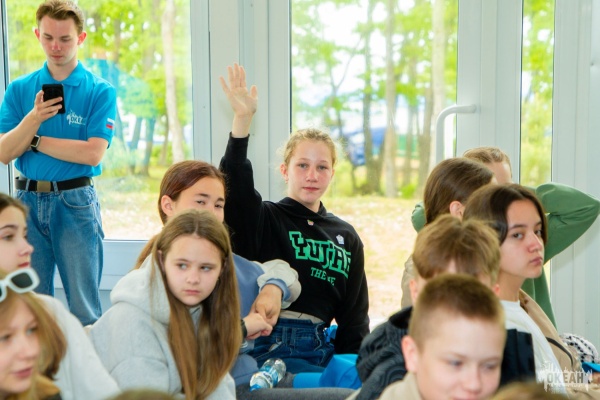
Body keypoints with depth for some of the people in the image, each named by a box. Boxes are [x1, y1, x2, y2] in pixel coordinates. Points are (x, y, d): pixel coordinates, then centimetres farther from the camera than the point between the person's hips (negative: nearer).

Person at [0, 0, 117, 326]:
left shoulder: (100, 92, -2)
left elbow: (93, 153, -13)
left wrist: (35, 141, -7)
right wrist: (34, 118, -17)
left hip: (76, 203, -3)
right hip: (27, 200, 3)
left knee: (84, 305, 3)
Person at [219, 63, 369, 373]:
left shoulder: (347, 236, 20)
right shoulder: (263, 219, 7)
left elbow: (355, 313, 20)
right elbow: (234, 183, -16)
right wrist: (242, 119, -27)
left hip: (321, 348, 5)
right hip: (267, 346, -5)